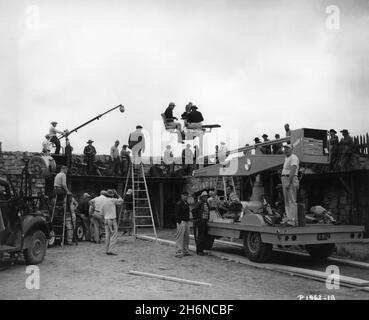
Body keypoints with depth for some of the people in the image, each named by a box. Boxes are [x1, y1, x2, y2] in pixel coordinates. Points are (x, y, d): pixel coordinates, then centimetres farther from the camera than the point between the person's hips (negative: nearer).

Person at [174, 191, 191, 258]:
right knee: (180, 238, -7)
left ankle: (185, 251, 21)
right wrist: (179, 222, -19)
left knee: (186, 238, 12)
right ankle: (179, 252, -3)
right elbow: (177, 215, -14)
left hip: (187, 222, 9)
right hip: (181, 222, -9)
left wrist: (188, 221, 16)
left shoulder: (186, 204, 17)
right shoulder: (178, 204, -9)